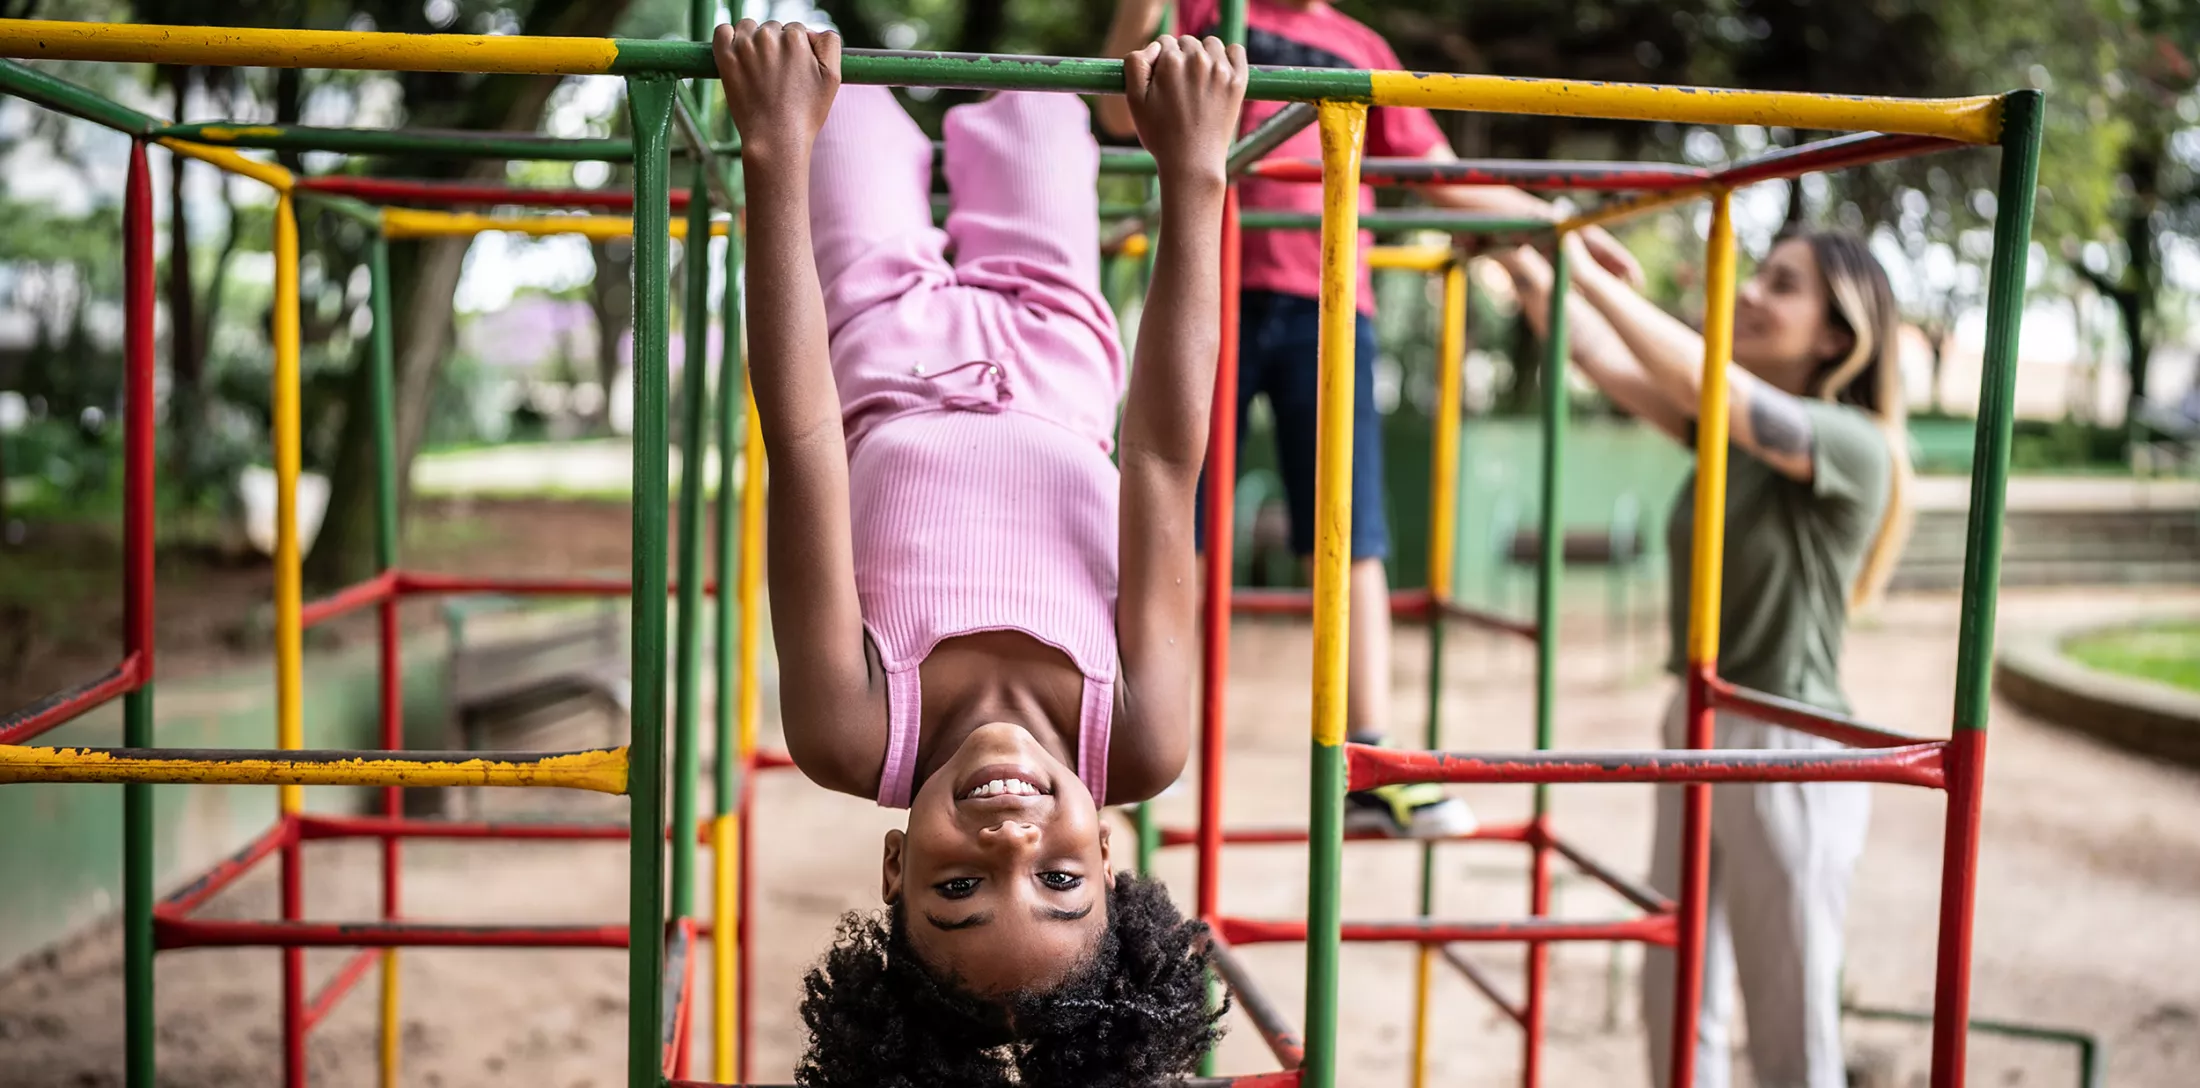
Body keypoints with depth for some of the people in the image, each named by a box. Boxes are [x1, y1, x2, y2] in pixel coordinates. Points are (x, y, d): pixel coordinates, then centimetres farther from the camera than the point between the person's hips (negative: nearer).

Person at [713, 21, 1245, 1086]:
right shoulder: (1134, 744, -39)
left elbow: (802, 446, -46)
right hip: (1055, 363, 1)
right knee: (1031, 105, 23)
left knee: (849, 106, 21)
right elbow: (1168, 464, -39)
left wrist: (777, 160, -43)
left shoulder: (859, 739, -42)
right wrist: (1193, 174, -36)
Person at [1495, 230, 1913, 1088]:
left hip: (1787, 755, -7)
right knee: (1675, 1007, 18)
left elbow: (1703, 383, -27)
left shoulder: (1854, 448, -14)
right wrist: (1520, 258, -5)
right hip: (1696, 734, 7)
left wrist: (1586, 270, -26)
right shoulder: (1729, 430, 7)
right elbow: (1597, 354, 4)